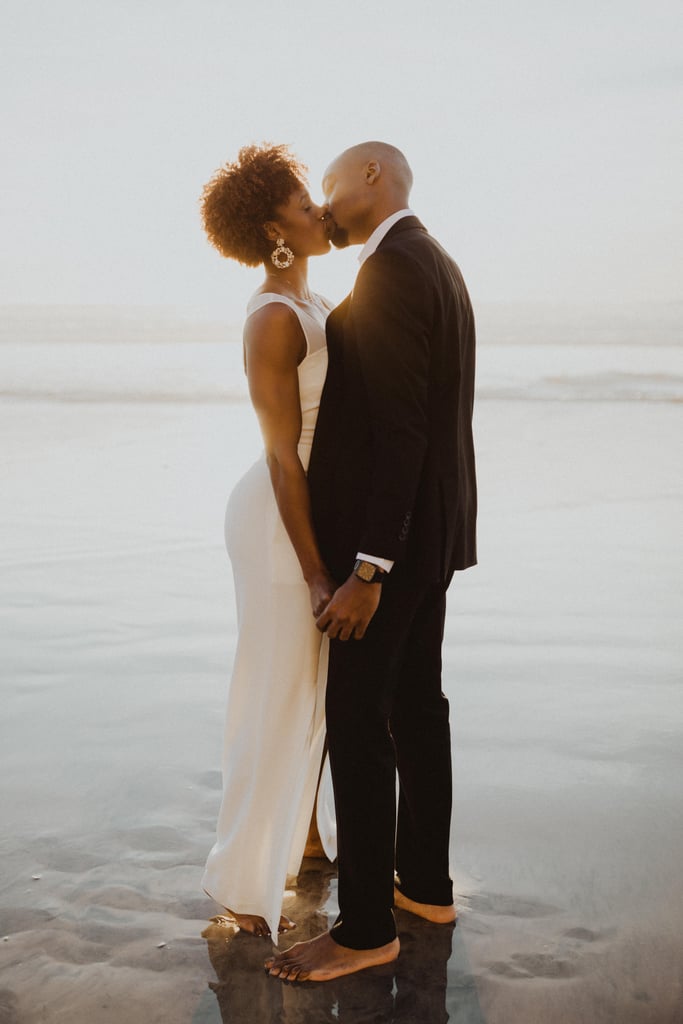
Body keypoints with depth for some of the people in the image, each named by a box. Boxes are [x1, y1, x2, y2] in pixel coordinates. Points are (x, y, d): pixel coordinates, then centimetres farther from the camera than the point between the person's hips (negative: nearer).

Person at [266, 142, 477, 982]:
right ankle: (425, 883, 28)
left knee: (357, 722, -4)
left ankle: (366, 926, 6)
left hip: (390, 534, -10)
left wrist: (367, 570, -25)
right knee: (415, 704, 16)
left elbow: (400, 429, -25)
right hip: (430, 525, 10)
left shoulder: (392, 272, -20)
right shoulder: (438, 267, 13)